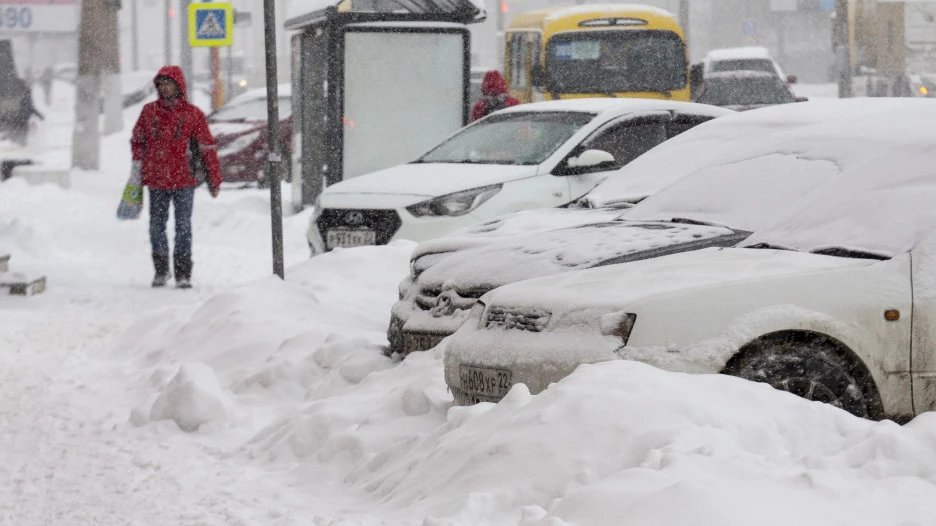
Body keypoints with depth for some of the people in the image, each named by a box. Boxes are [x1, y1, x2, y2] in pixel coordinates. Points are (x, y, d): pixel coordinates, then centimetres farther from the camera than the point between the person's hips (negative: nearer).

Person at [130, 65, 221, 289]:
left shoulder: (193, 114, 0)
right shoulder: (149, 111, 7)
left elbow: (207, 148, 3)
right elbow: (137, 138, 20)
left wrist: (214, 180, 3)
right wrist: (137, 161, 5)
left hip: (184, 180, -2)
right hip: (156, 180, 3)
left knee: (183, 227, -2)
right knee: (156, 226, 8)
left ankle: (183, 274, 3)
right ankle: (160, 270, 20)